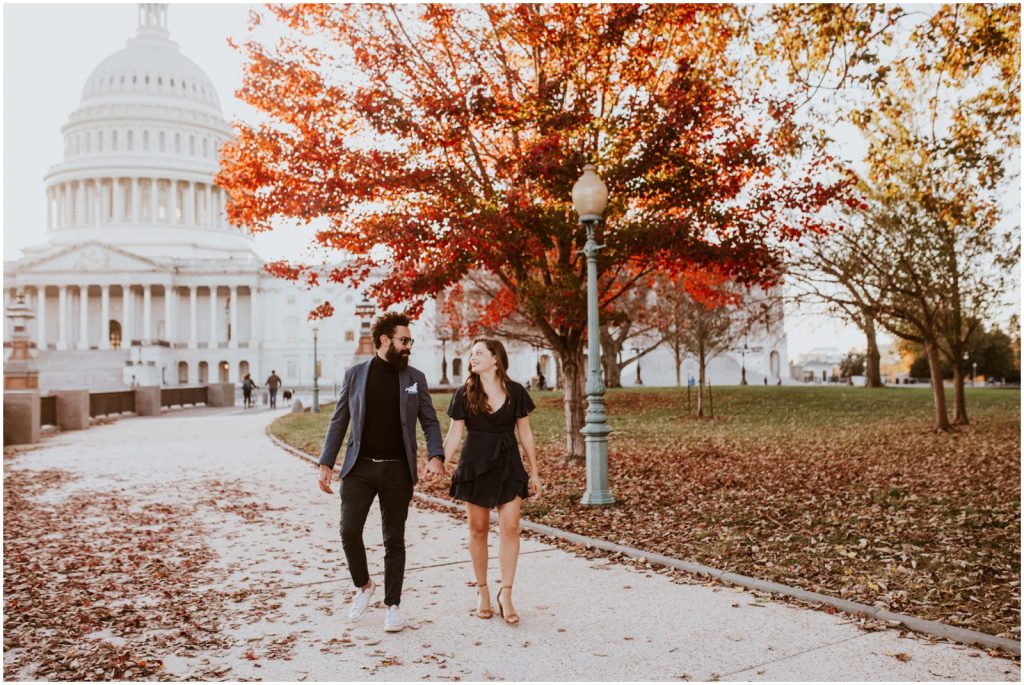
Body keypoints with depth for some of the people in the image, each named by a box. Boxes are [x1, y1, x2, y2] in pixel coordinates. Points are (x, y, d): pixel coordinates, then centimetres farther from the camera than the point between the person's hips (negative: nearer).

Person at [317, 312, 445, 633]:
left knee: (394, 540, 6)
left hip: (398, 470, 0)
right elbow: (338, 422, 8)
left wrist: (436, 456, -11)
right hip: (359, 467, 0)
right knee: (349, 531, -6)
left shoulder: (415, 378, 5)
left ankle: (392, 605, 20)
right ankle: (364, 585, 22)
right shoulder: (355, 374, 4)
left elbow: (430, 422, 6)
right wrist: (326, 463, 2)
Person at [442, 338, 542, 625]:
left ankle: (505, 595, 4)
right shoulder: (464, 394, 1)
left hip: (508, 464, 0)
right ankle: (482, 591, 21)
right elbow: (454, 434, 2)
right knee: (478, 529, 7)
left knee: (510, 527, -6)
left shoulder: (515, 392, -1)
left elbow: (525, 433, 5)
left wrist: (534, 471, 7)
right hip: (475, 465, 0)